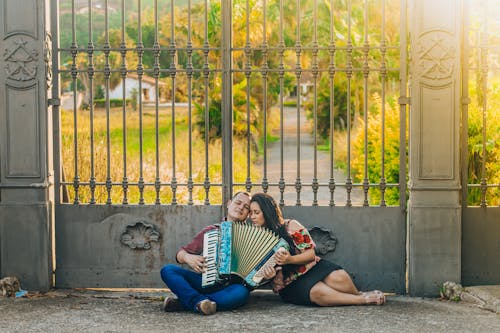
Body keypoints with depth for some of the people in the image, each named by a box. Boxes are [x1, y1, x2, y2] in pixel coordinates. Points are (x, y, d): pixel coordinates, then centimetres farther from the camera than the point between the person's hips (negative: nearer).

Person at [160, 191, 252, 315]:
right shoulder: (211, 231, 16)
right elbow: (180, 254, 18)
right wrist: (187, 257, -6)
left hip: (229, 286, -2)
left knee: (241, 292, -37)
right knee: (168, 270, -18)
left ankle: (182, 303, -32)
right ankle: (199, 301, -37)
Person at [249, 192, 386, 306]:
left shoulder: (290, 226, -2)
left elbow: (311, 253, -3)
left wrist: (289, 259, -23)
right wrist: (268, 275, -19)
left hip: (310, 268, 1)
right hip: (289, 285, 0)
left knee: (338, 277, -31)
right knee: (318, 292, -34)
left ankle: (359, 295, -1)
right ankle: (364, 300, -22)